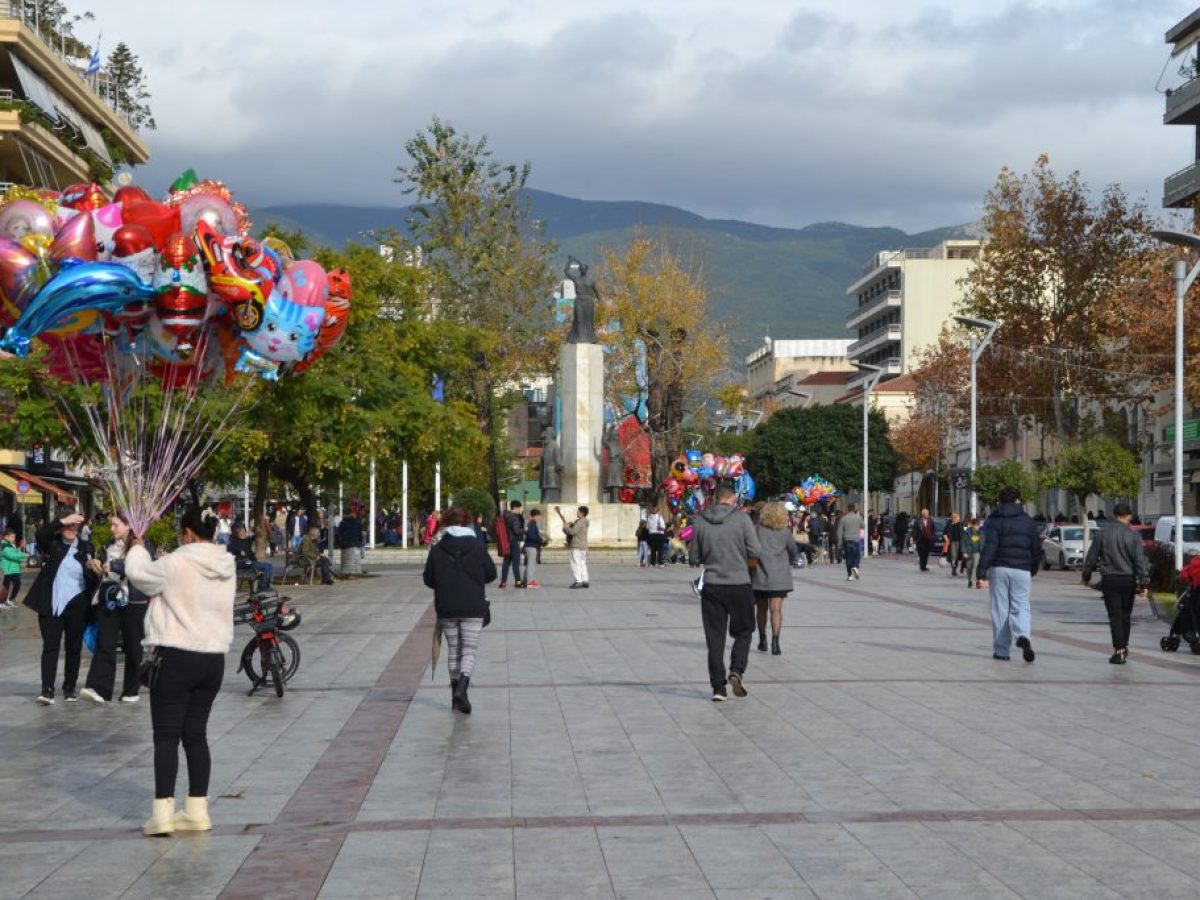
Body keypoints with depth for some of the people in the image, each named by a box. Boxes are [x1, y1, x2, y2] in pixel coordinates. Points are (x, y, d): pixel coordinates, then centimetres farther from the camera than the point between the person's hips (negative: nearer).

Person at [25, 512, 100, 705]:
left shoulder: (86, 548, 7)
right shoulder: (52, 543, 2)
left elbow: (92, 580, 6)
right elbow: (41, 534, -20)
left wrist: (94, 571, -17)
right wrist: (62, 521, -25)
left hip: (76, 606, 2)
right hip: (51, 604, -2)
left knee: (74, 648, 9)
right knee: (50, 646, -6)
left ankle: (69, 688, 20)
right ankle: (47, 690, -10)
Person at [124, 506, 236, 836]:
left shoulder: (176, 564, -16)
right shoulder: (227, 566, 4)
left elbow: (139, 574, 0)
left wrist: (137, 549, 21)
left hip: (175, 658, -6)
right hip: (214, 658, 6)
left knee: (166, 736, -1)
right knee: (196, 734, 13)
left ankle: (162, 813, -4)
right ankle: (197, 811, 16)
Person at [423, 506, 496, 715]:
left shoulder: (437, 549, -2)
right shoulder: (477, 547, -5)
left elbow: (428, 579, 1)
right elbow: (491, 574, 3)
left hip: (446, 609, 2)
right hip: (473, 609, -2)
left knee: (453, 650, 15)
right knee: (469, 650, 2)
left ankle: (456, 694, 18)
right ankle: (462, 688, -21)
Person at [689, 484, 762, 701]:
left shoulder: (699, 521, 0)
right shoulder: (741, 518, -6)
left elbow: (694, 559, 4)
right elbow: (756, 552, -7)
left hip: (712, 586, 2)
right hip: (739, 585, -2)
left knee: (715, 637, 7)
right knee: (743, 632, 14)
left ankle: (718, 687, 5)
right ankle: (737, 671, -6)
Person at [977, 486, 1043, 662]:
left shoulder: (995, 521, -1)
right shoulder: (1029, 522, 9)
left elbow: (988, 548, -12)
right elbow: (1036, 550, 12)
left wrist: (982, 574, -15)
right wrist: (1033, 571, 25)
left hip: (999, 569, -2)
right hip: (1021, 570, 2)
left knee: (1000, 610, 5)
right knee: (1020, 607, 8)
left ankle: (1001, 650, 6)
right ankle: (1023, 635, -21)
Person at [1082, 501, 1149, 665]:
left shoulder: (1102, 533, -2)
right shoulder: (1133, 535, -5)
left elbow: (1091, 556, 4)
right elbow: (1140, 561, -8)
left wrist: (1086, 575, 16)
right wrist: (1144, 583, -6)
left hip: (1109, 579, -1)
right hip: (1128, 580, 1)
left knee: (1115, 616, -1)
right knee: (1125, 615, 16)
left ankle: (1119, 650, -10)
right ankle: (1124, 647, 26)